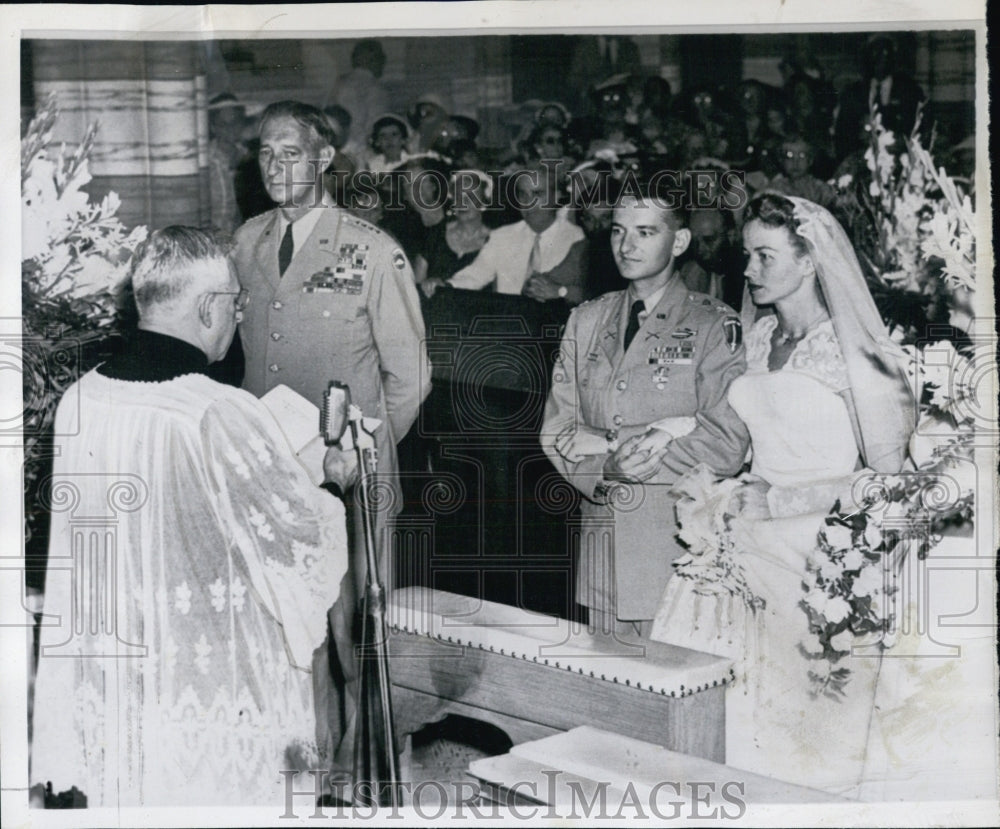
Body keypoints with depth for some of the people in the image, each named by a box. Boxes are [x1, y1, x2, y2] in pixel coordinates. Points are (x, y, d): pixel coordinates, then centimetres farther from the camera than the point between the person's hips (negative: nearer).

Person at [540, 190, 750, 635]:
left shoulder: (714, 325, -2)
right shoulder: (585, 321, 14)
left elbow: (727, 447, -12)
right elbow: (556, 433, 8)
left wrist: (600, 450, -12)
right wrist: (610, 463, -14)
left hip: (681, 543, -4)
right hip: (602, 540, 4)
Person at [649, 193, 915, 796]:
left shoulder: (853, 352, -8)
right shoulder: (757, 339, 12)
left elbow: (888, 475, -10)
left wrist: (785, 500, -15)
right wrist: (716, 487, 5)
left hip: (817, 564, -6)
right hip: (743, 553, 6)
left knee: (797, 723, -4)